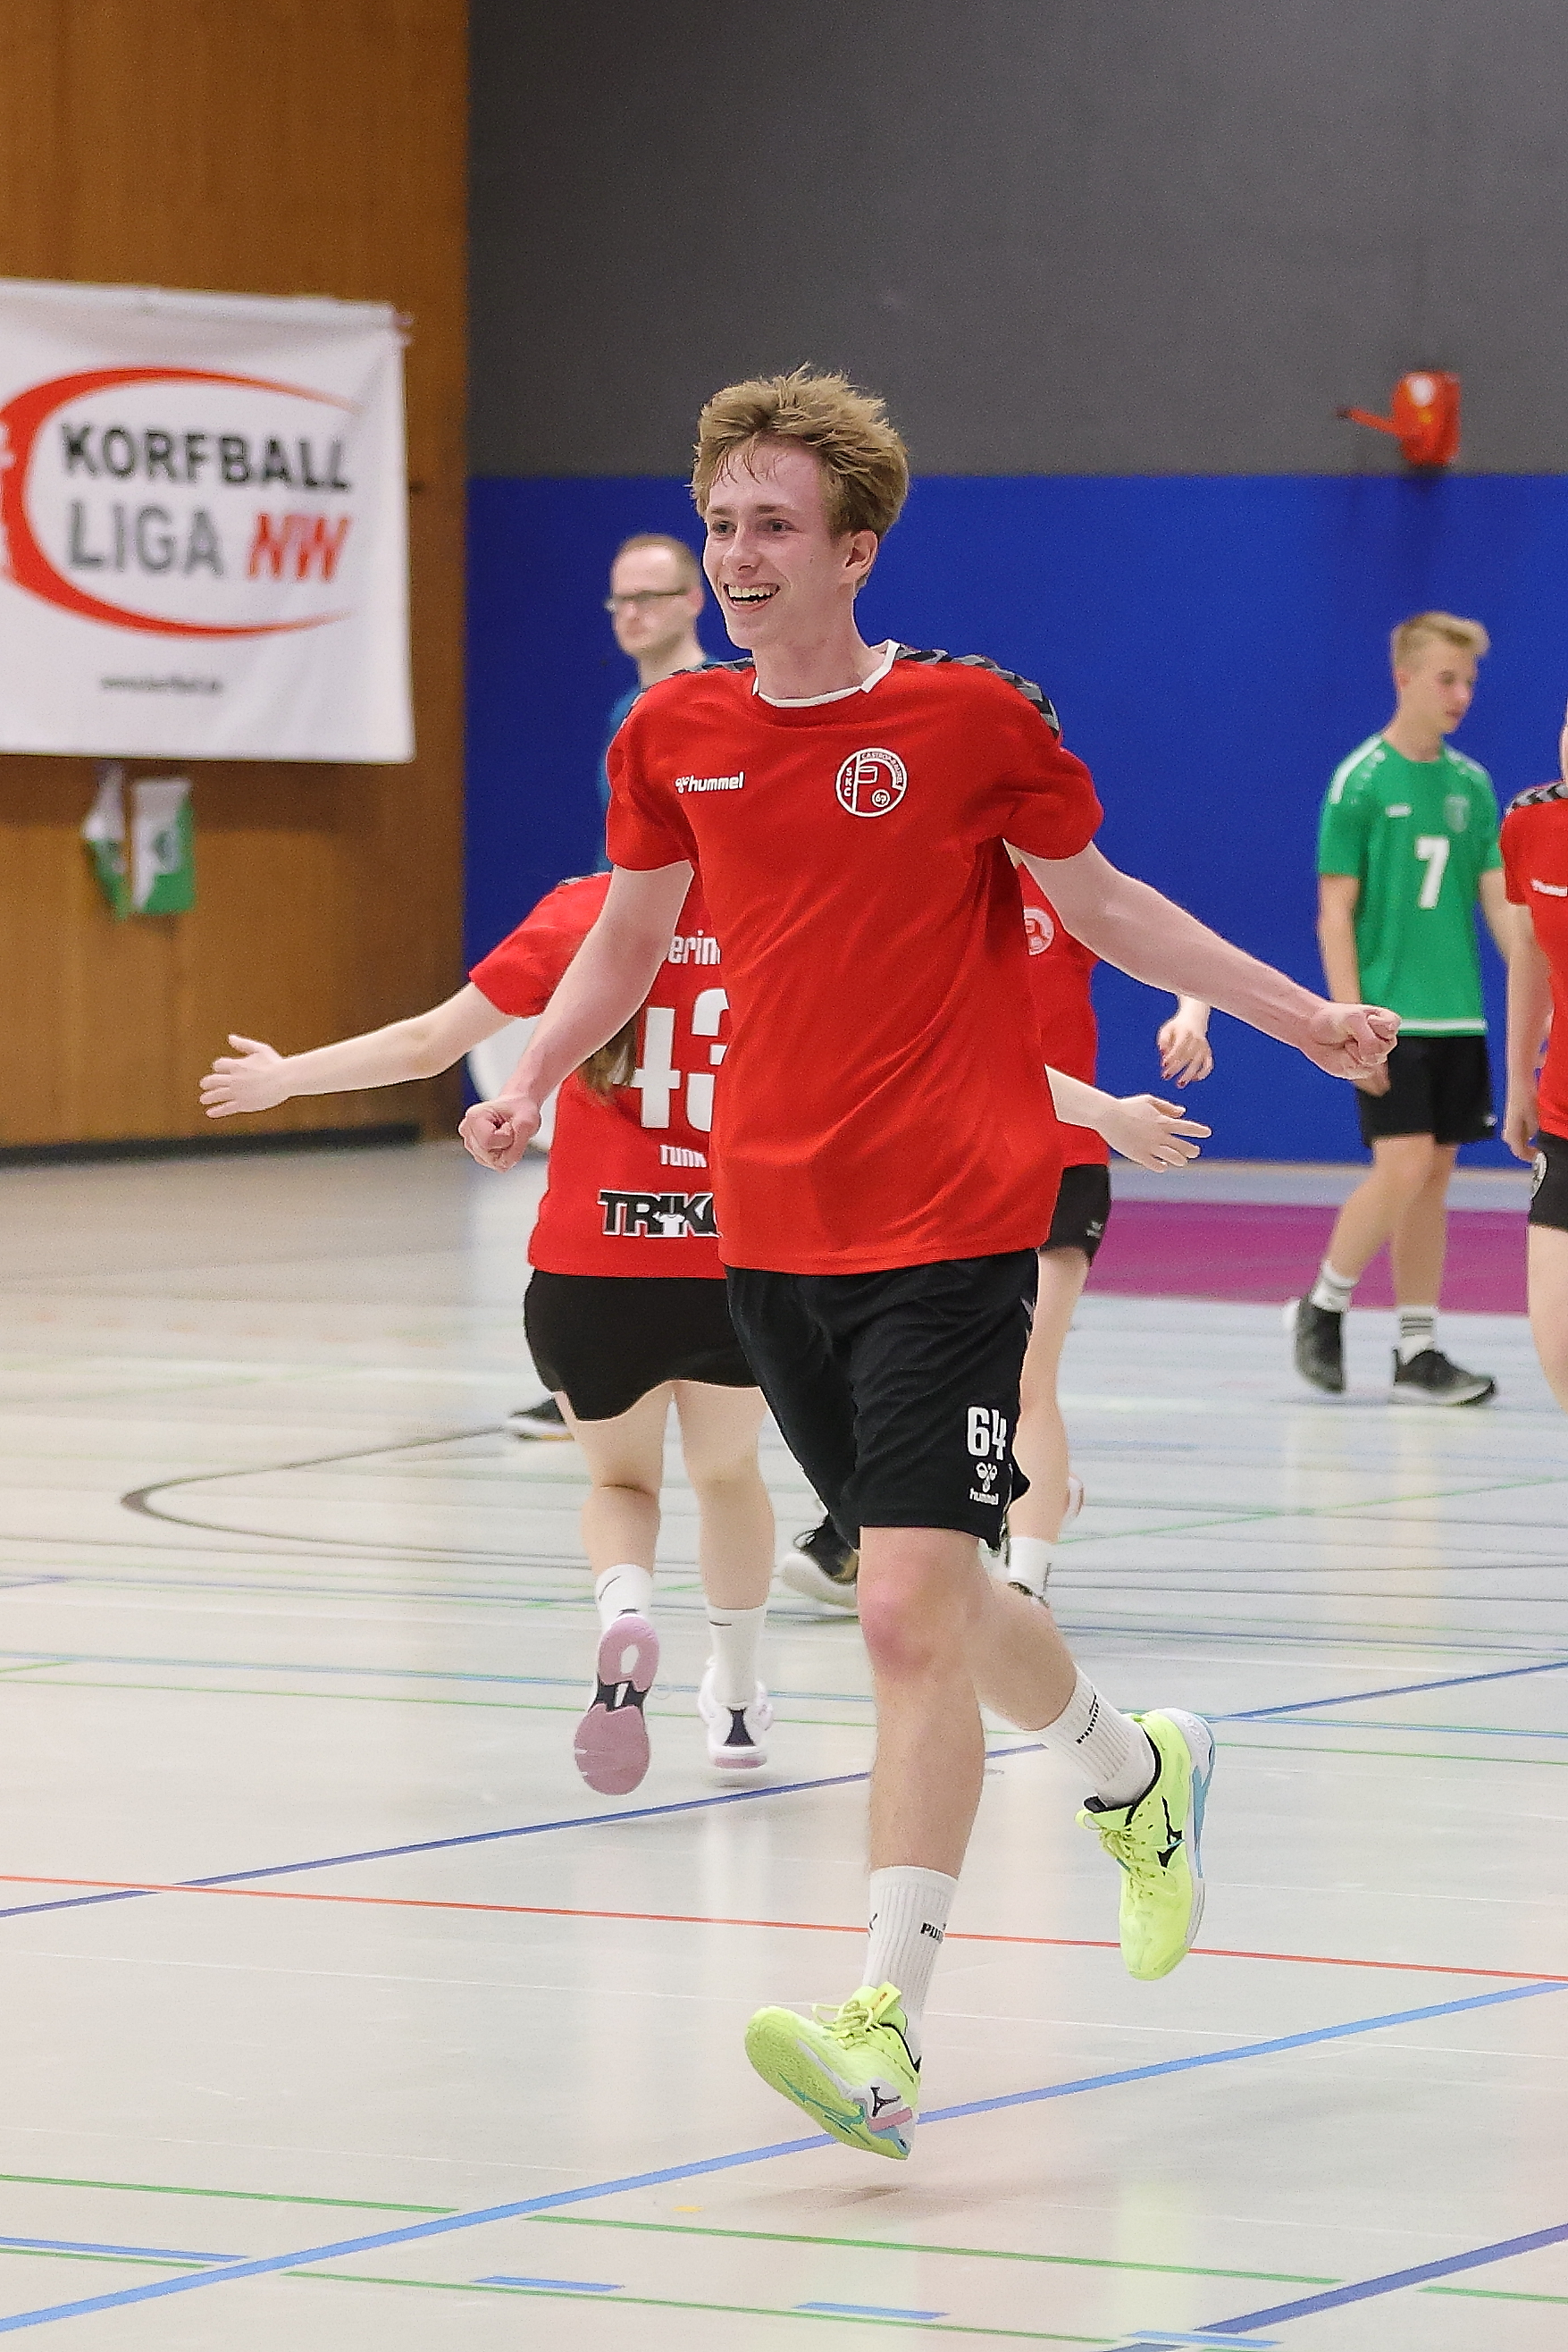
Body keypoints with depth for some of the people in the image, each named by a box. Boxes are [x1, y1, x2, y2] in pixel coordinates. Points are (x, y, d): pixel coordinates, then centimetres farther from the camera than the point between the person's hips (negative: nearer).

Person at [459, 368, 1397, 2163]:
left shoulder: (971, 718, -7)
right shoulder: (672, 736, 4)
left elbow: (1099, 901, 7)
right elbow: (630, 931, 19)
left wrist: (1297, 1014, 2)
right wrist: (532, 1078, 4)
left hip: (948, 1226, -5)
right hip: (770, 1236, 5)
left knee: (908, 1616, -16)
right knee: (931, 1602, 16)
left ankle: (883, 2031, -18)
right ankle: (1133, 1772, 46)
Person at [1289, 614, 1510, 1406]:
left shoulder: (1472, 784, 9)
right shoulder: (1361, 782, -7)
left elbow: (1500, 901, 10)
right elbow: (1335, 912, -7)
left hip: (1456, 1015, 5)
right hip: (1390, 1014, -5)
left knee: (1434, 1176, 6)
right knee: (1403, 1169, -12)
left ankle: (1418, 1354, 10)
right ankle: (1322, 1308, 8)